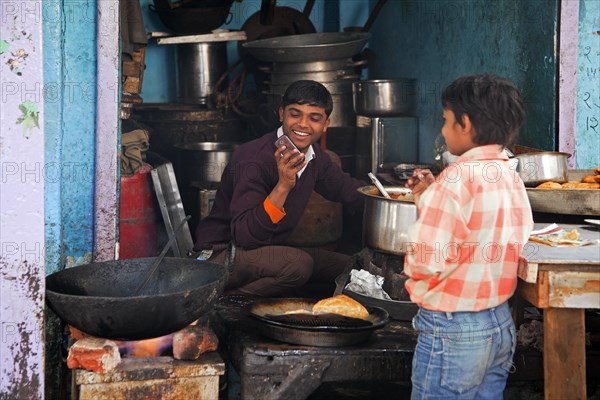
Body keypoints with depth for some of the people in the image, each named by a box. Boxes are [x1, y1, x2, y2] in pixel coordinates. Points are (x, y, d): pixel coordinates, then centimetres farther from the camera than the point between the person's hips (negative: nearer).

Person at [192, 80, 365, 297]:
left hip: (270, 248, 9)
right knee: (297, 264, -34)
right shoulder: (254, 159, -24)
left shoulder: (315, 157, 1)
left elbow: (347, 188, 21)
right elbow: (244, 235, -32)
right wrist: (282, 187, -42)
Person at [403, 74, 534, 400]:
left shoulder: (458, 178, -17)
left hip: (452, 330, -8)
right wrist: (431, 199, 11)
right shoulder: (511, 178, 8)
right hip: (501, 324, 8)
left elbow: (426, 264, -19)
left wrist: (424, 203, -1)